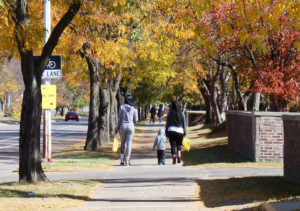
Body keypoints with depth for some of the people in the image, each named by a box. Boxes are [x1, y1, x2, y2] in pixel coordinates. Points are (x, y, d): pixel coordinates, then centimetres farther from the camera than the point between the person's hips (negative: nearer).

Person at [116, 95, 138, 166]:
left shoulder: (122, 107, -1)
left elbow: (119, 118, -1)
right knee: (129, 143, 3)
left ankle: (122, 159, 3)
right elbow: (136, 119, 2)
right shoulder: (134, 108, 1)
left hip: (123, 125, 0)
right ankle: (127, 161, 0)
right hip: (130, 125, 0)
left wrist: (117, 128, 5)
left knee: (123, 143, 13)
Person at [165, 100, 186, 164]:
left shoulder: (170, 113, -1)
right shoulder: (181, 113, 2)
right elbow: (184, 124, 6)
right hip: (180, 131, 1)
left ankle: (174, 159, -6)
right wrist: (184, 132, 12)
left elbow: (167, 123, 3)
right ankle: (179, 157, -3)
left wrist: (166, 132, 10)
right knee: (179, 145, 14)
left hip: (171, 131, -1)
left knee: (173, 145, 3)